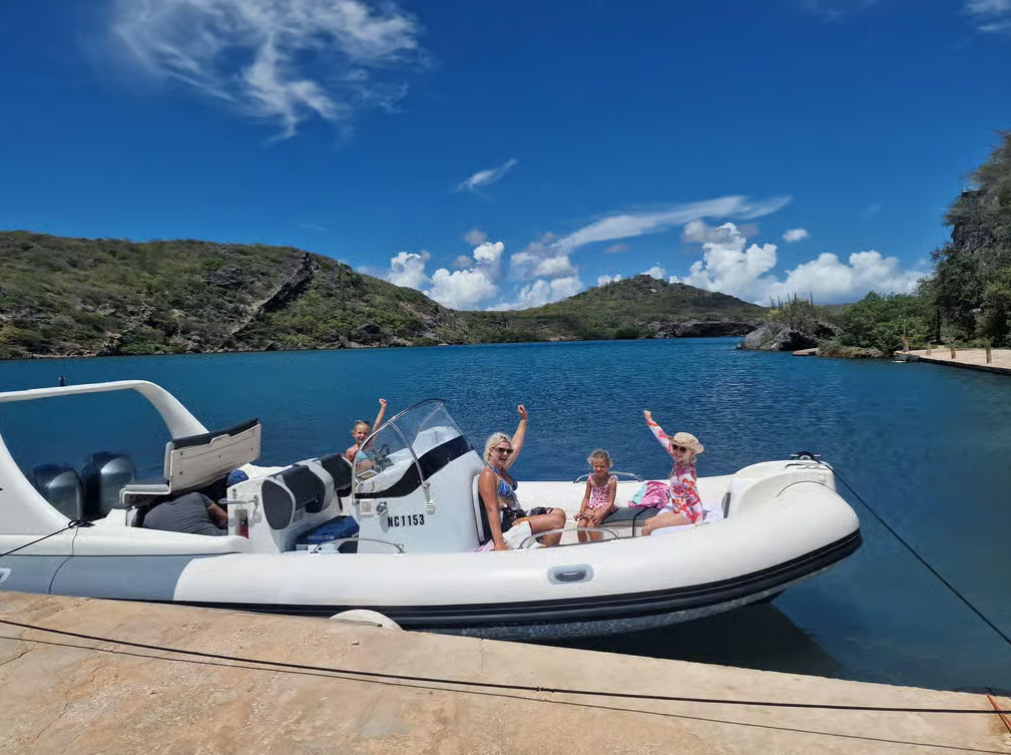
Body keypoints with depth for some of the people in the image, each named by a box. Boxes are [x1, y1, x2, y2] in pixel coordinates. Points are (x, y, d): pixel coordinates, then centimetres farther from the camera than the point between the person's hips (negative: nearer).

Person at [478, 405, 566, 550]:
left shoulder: (502, 469, 11)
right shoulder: (488, 475, -17)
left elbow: (517, 444, 25)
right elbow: (492, 509, -26)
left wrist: (524, 419, 29)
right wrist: (499, 543, -34)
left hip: (517, 516, 11)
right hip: (504, 525, -11)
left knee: (559, 513, 11)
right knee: (557, 521, -17)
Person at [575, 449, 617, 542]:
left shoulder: (611, 480, -16)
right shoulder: (590, 479, -3)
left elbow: (610, 502, -15)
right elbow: (586, 497, 5)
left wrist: (600, 514, -29)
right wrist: (581, 512, -9)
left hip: (605, 506, -5)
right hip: (592, 506, 5)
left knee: (591, 525, -27)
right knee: (580, 525, -16)